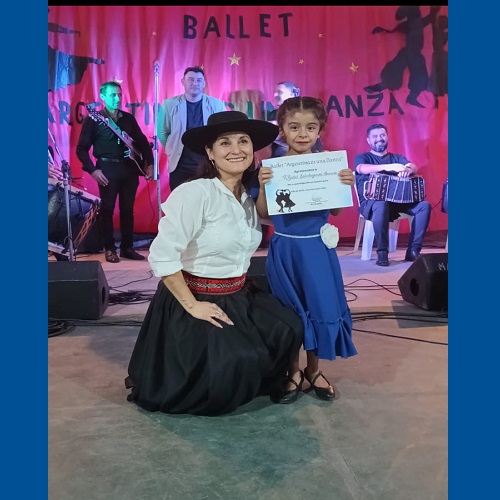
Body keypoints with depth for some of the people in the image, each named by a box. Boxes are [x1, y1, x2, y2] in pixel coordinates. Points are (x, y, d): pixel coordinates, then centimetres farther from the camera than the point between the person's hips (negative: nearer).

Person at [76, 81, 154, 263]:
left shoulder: (128, 118, 12)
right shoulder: (93, 119, 0)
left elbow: (143, 142, 17)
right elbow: (81, 148, -2)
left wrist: (149, 163, 7)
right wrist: (92, 170, -12)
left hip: (130, 167, 4)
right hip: (107, 168, -4)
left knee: (128, 209, 7)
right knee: (107, 209, -1)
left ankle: (127, 247, 16)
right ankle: (109, 249, 8)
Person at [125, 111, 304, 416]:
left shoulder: (250, 197, 4)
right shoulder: (194, 193, -21)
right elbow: (162, 256, -26)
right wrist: (191, 306, -21)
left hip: (239, 295, 8)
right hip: (197, 297, -7)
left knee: (289, 329, -6)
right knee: (228, 367, -17)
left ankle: (253, 382, 21)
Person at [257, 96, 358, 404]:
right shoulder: (273, 167, -5)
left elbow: (336, 211, 5)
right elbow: (263, 214, -3)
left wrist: (347, 186, -11)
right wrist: (263, 186, -18)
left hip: (317, 248, 1)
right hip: (284, 249, -1)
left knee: (322, 308, 5)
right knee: (289, 312, 9)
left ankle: (314, 369, 27)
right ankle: (293, 371, 26)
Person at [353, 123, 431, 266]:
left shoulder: (397, 158, 20)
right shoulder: (362, 157, 10)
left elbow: (414, 167, -2)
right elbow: (362, 169, -17)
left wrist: (408, 169, -29)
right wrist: (387, 167, -33)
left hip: (397, 200, 4)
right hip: (370, 202, -4)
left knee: (424, 205, -20)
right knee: (382, 205, -39)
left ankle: (413, 250, -17)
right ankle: (382, 252, -29)